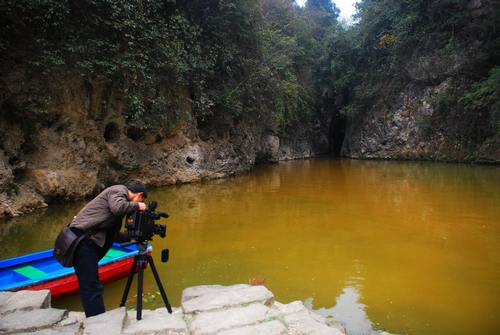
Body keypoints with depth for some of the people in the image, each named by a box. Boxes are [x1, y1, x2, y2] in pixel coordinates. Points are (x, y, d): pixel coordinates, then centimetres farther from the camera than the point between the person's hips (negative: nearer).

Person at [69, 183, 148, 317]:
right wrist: (136, 206, -11)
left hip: (87, 239, 10)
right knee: (91, 287, -9)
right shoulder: (119, 190, -4)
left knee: (90, 286, 14)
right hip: (82, 238, -10)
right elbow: (118, 207, -28)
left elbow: (112, 234, 20)